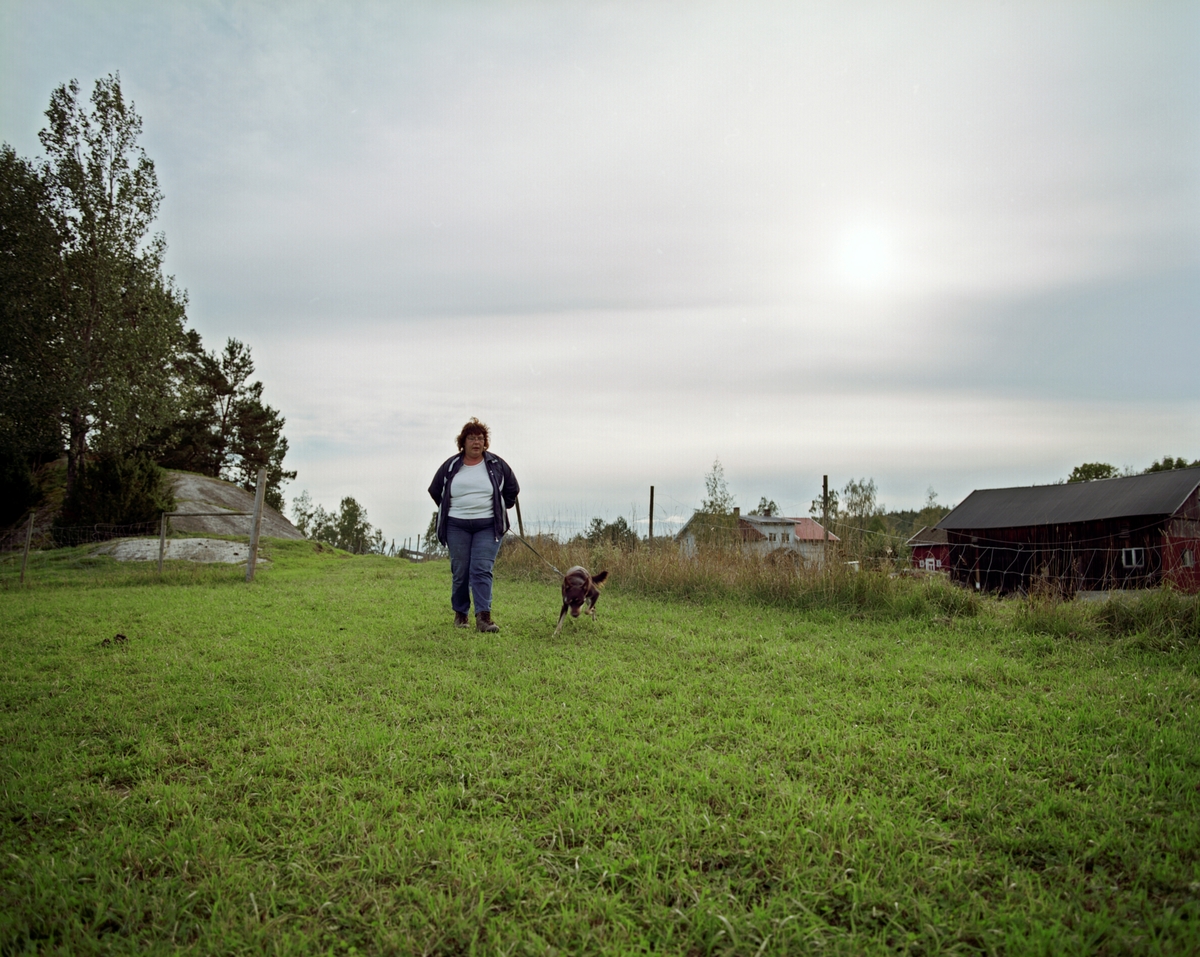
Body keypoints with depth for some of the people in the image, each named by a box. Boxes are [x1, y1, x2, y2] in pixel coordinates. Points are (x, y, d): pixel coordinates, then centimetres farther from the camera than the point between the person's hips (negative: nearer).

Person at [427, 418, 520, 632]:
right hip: (457, 526, 1)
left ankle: (483, 617, -15)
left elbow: (512, 489, 15)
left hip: (488, 526, -1)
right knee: (460, 572, 4)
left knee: (482, 570, -10)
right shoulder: (451, 465, 5)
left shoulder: (497, 464, 4)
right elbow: (435, 490, 18)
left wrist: (500, 510, 14)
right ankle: (460, 614, 19)